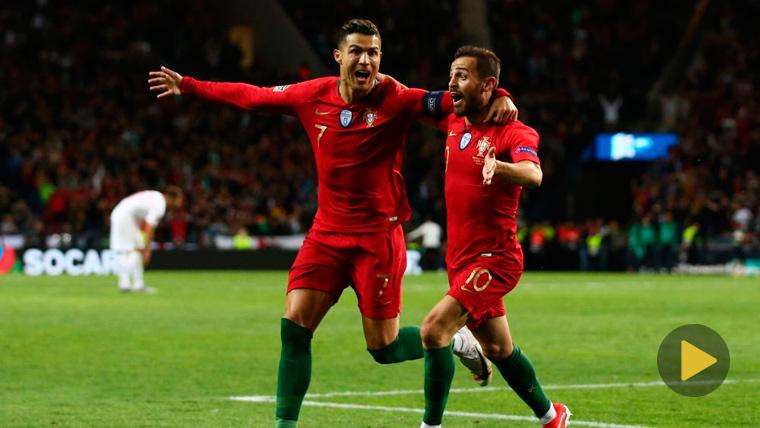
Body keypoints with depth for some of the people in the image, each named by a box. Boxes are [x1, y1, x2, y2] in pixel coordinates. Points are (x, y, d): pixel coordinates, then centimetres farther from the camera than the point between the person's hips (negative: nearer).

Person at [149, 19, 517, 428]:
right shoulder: (313, 96, 0)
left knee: (383, 348, -2)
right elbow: (251, 96, 13)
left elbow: (452, 99, -27)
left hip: (377, 236, -4)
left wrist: (497, 98, -47)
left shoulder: (395, 100, -13)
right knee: (293, 327, -6)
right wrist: (188, 86, 20)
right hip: (327, 232, 4)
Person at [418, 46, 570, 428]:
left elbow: (533, 175, -38)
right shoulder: (454, 124, 5)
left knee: (434, 329, -23)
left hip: (494, 259, -8)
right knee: (498, 349, 20)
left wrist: (498, 167, -59)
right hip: (460, 258, 8)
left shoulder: (514, 133, -17)